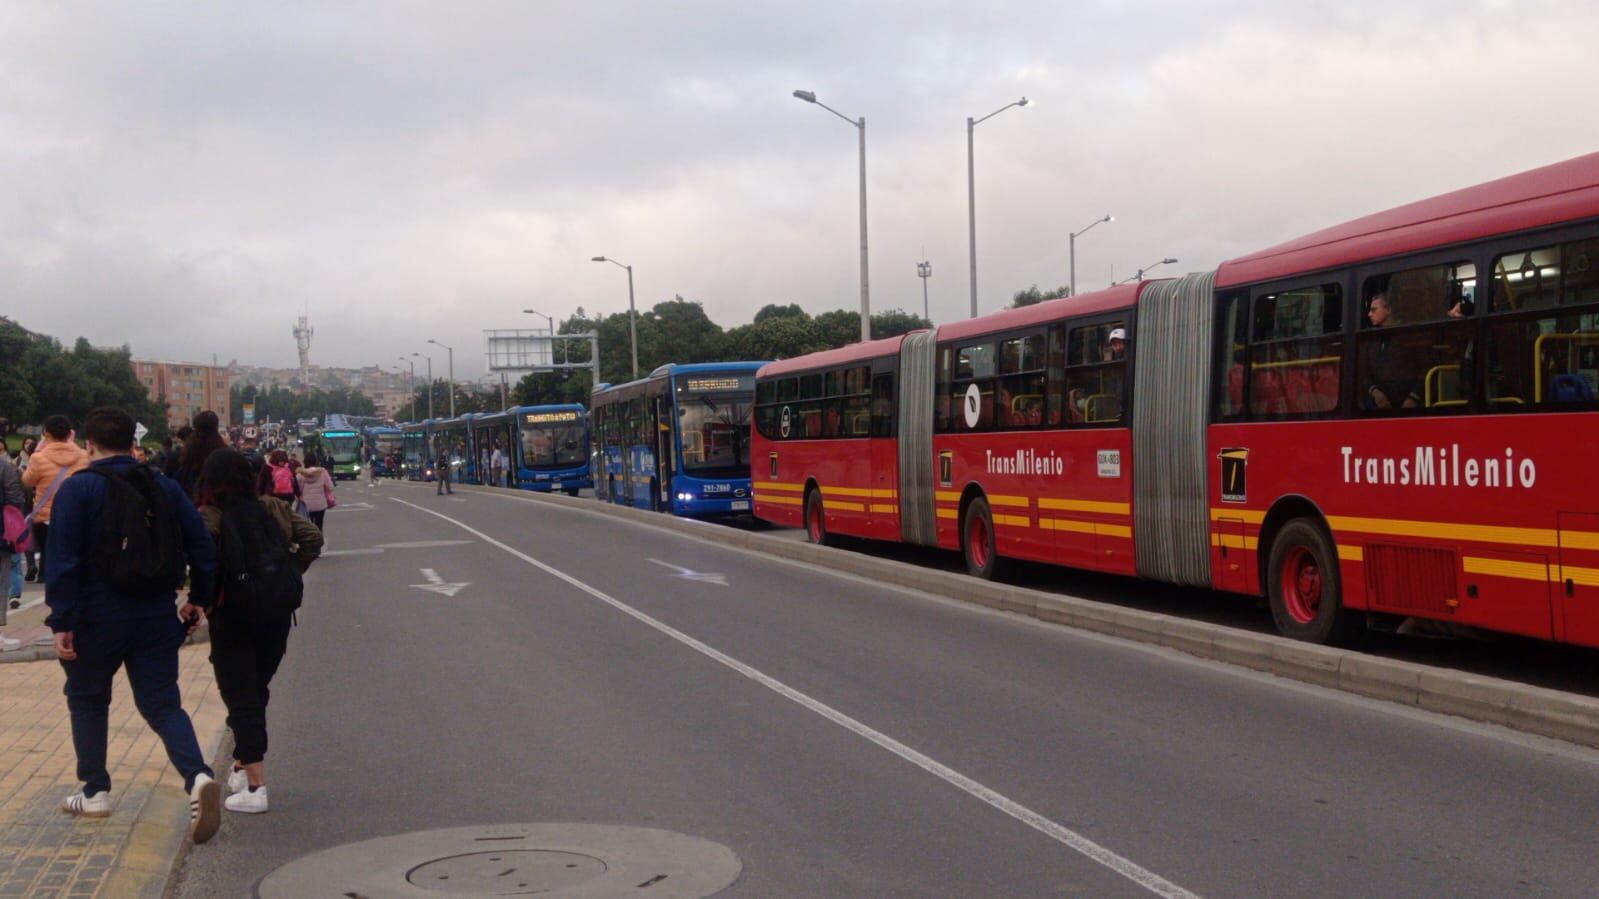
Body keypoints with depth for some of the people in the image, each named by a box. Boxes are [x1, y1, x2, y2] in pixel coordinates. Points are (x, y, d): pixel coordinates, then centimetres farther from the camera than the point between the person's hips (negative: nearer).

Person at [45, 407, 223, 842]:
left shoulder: (79, 488, -7)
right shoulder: (164, 488, 6)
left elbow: (62, 559, -15)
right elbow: (201, 545, 4)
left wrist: (61, 622, -15)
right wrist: (198, 599, 15)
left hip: (96, 621, -3)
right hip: (156, 620, 3)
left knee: (87, 700, 18)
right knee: (162, 705, 4)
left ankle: (95, 791, 23)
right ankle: (198, 777, -19)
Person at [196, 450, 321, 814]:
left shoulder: (207, 518, -11)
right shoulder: (272, 509, 4)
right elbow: (312, 537, 3)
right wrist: (290, 576, 8)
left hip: (233, 617, -5)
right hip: (277, 612, 5)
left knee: (240, 698, 1)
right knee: (256, 691, 21)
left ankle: (255, 786, -4)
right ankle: (244, 765, 32)